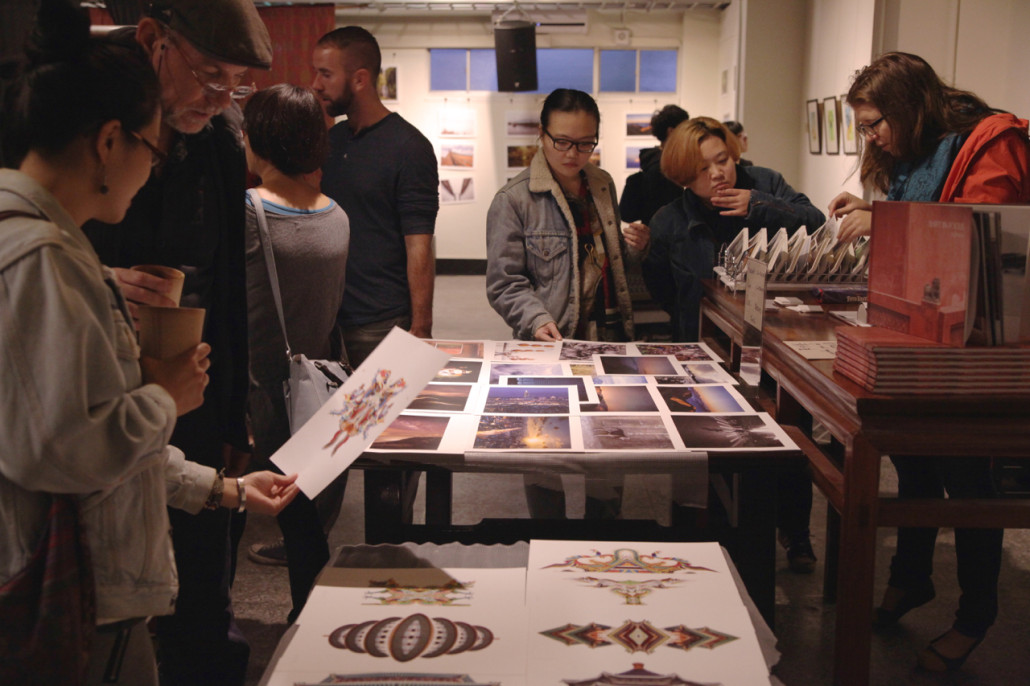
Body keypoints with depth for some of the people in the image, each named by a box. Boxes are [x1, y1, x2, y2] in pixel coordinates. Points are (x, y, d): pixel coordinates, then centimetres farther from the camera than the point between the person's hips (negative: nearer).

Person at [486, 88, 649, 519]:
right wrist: (537, 319, -27)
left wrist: (634, 248, 2)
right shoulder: (514, 200, -8)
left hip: (610, 338, 5)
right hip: (553, 345, -5)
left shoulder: (602, 185, 11)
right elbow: (504, 282, -10)